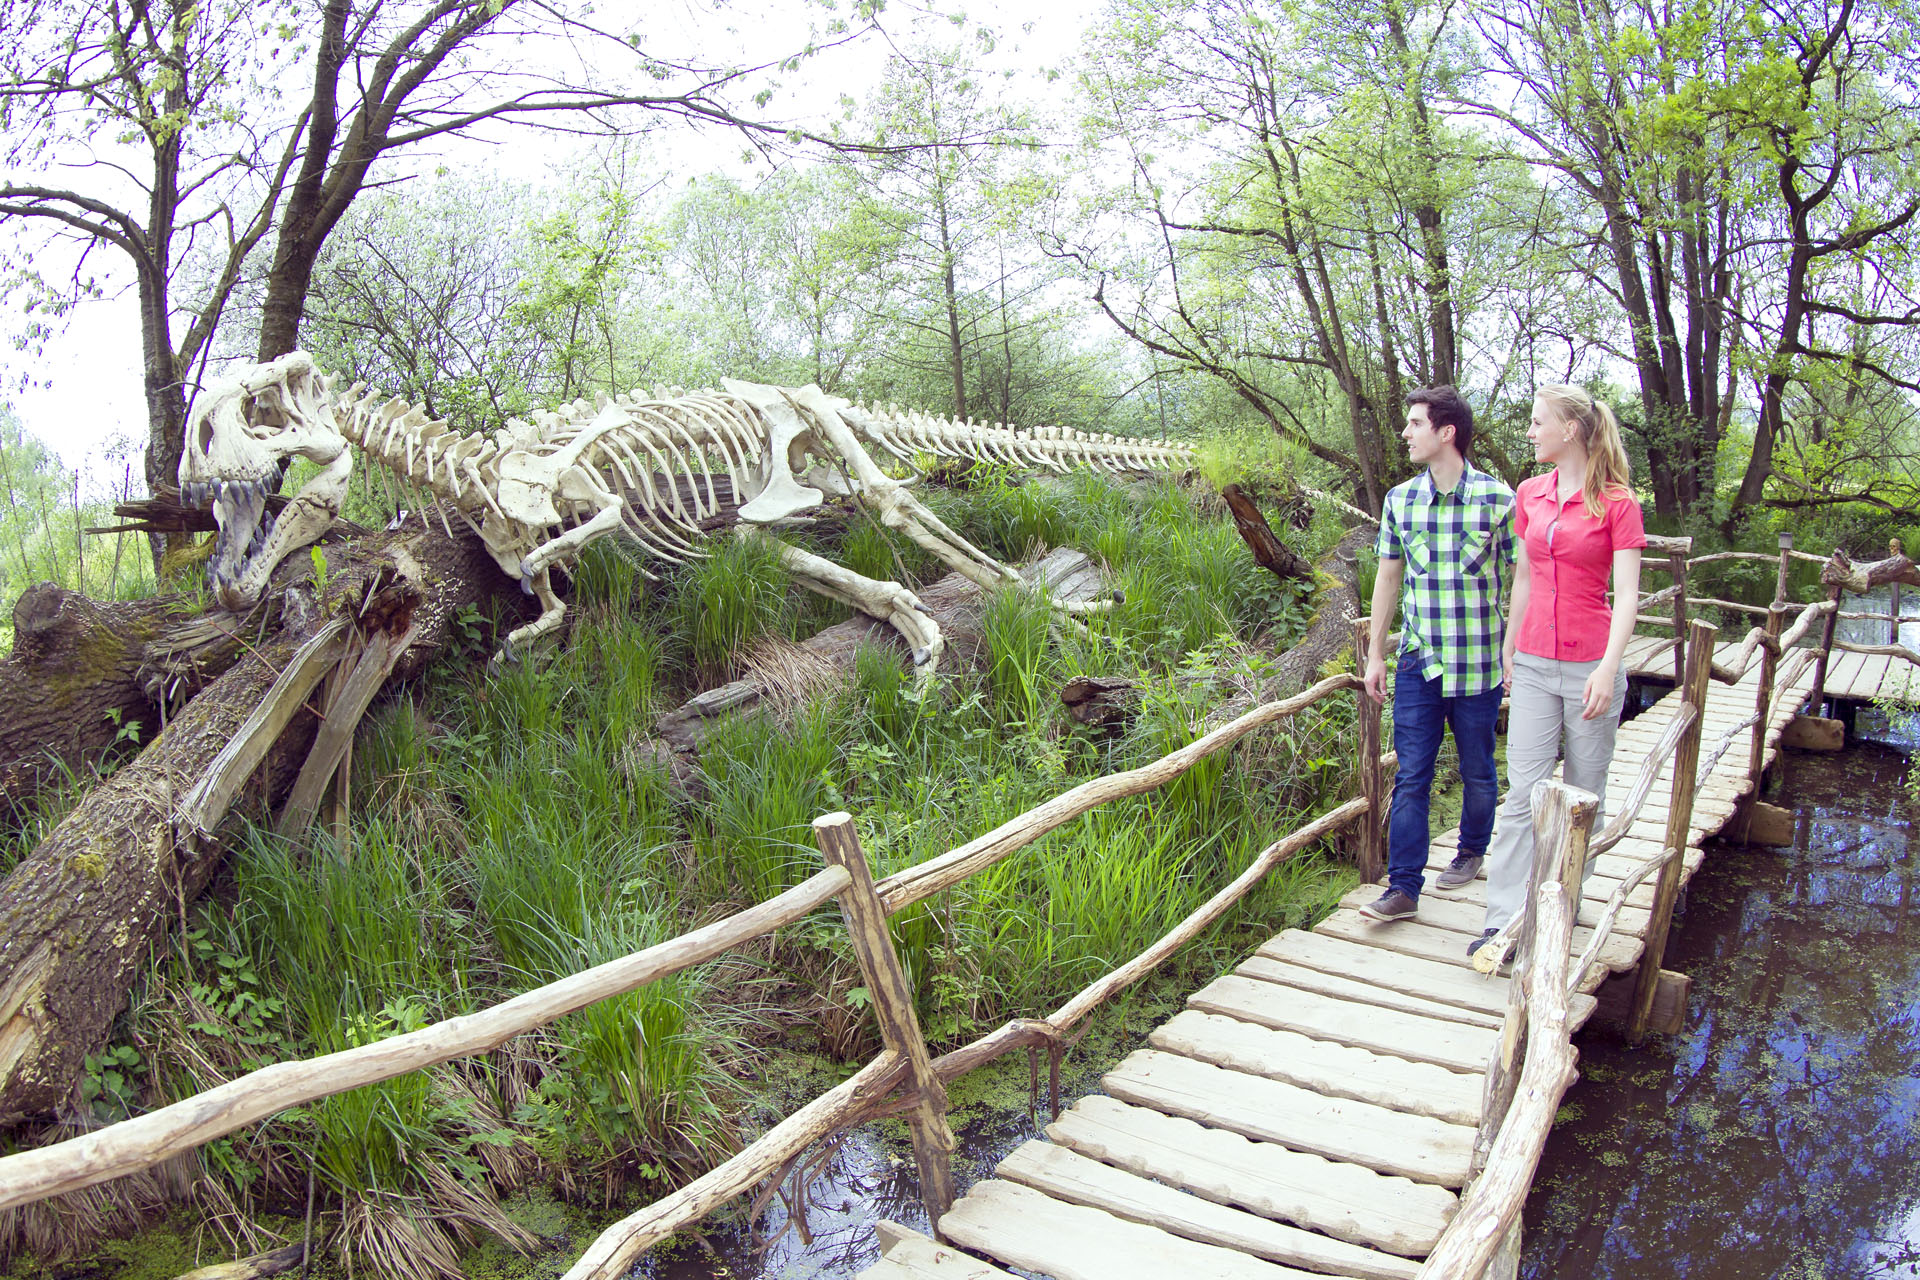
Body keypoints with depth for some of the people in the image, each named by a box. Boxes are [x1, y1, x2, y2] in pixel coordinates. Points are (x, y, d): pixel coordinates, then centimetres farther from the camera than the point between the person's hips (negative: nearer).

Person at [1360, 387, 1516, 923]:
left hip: (1479, 663, -2)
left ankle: (1471, 851, 37)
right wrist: (1375, 654, 11)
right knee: (1411, 777, 2)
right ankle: (1403, 887, 6)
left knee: (1477, 773, 13)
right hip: (1418, 662, 3)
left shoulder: (1497, 500, -8)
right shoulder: (1400, 500, 3)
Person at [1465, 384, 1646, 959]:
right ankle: (1504, 921, -1)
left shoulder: (1617, 503, -7)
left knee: (1583, 795, 9)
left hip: (1589, 667, -3)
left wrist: (1608, 667, -23)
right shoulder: (1529, 495, 8)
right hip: (1534, 665, 4)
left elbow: (1627, 594, -12)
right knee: (1523, 792, -1)